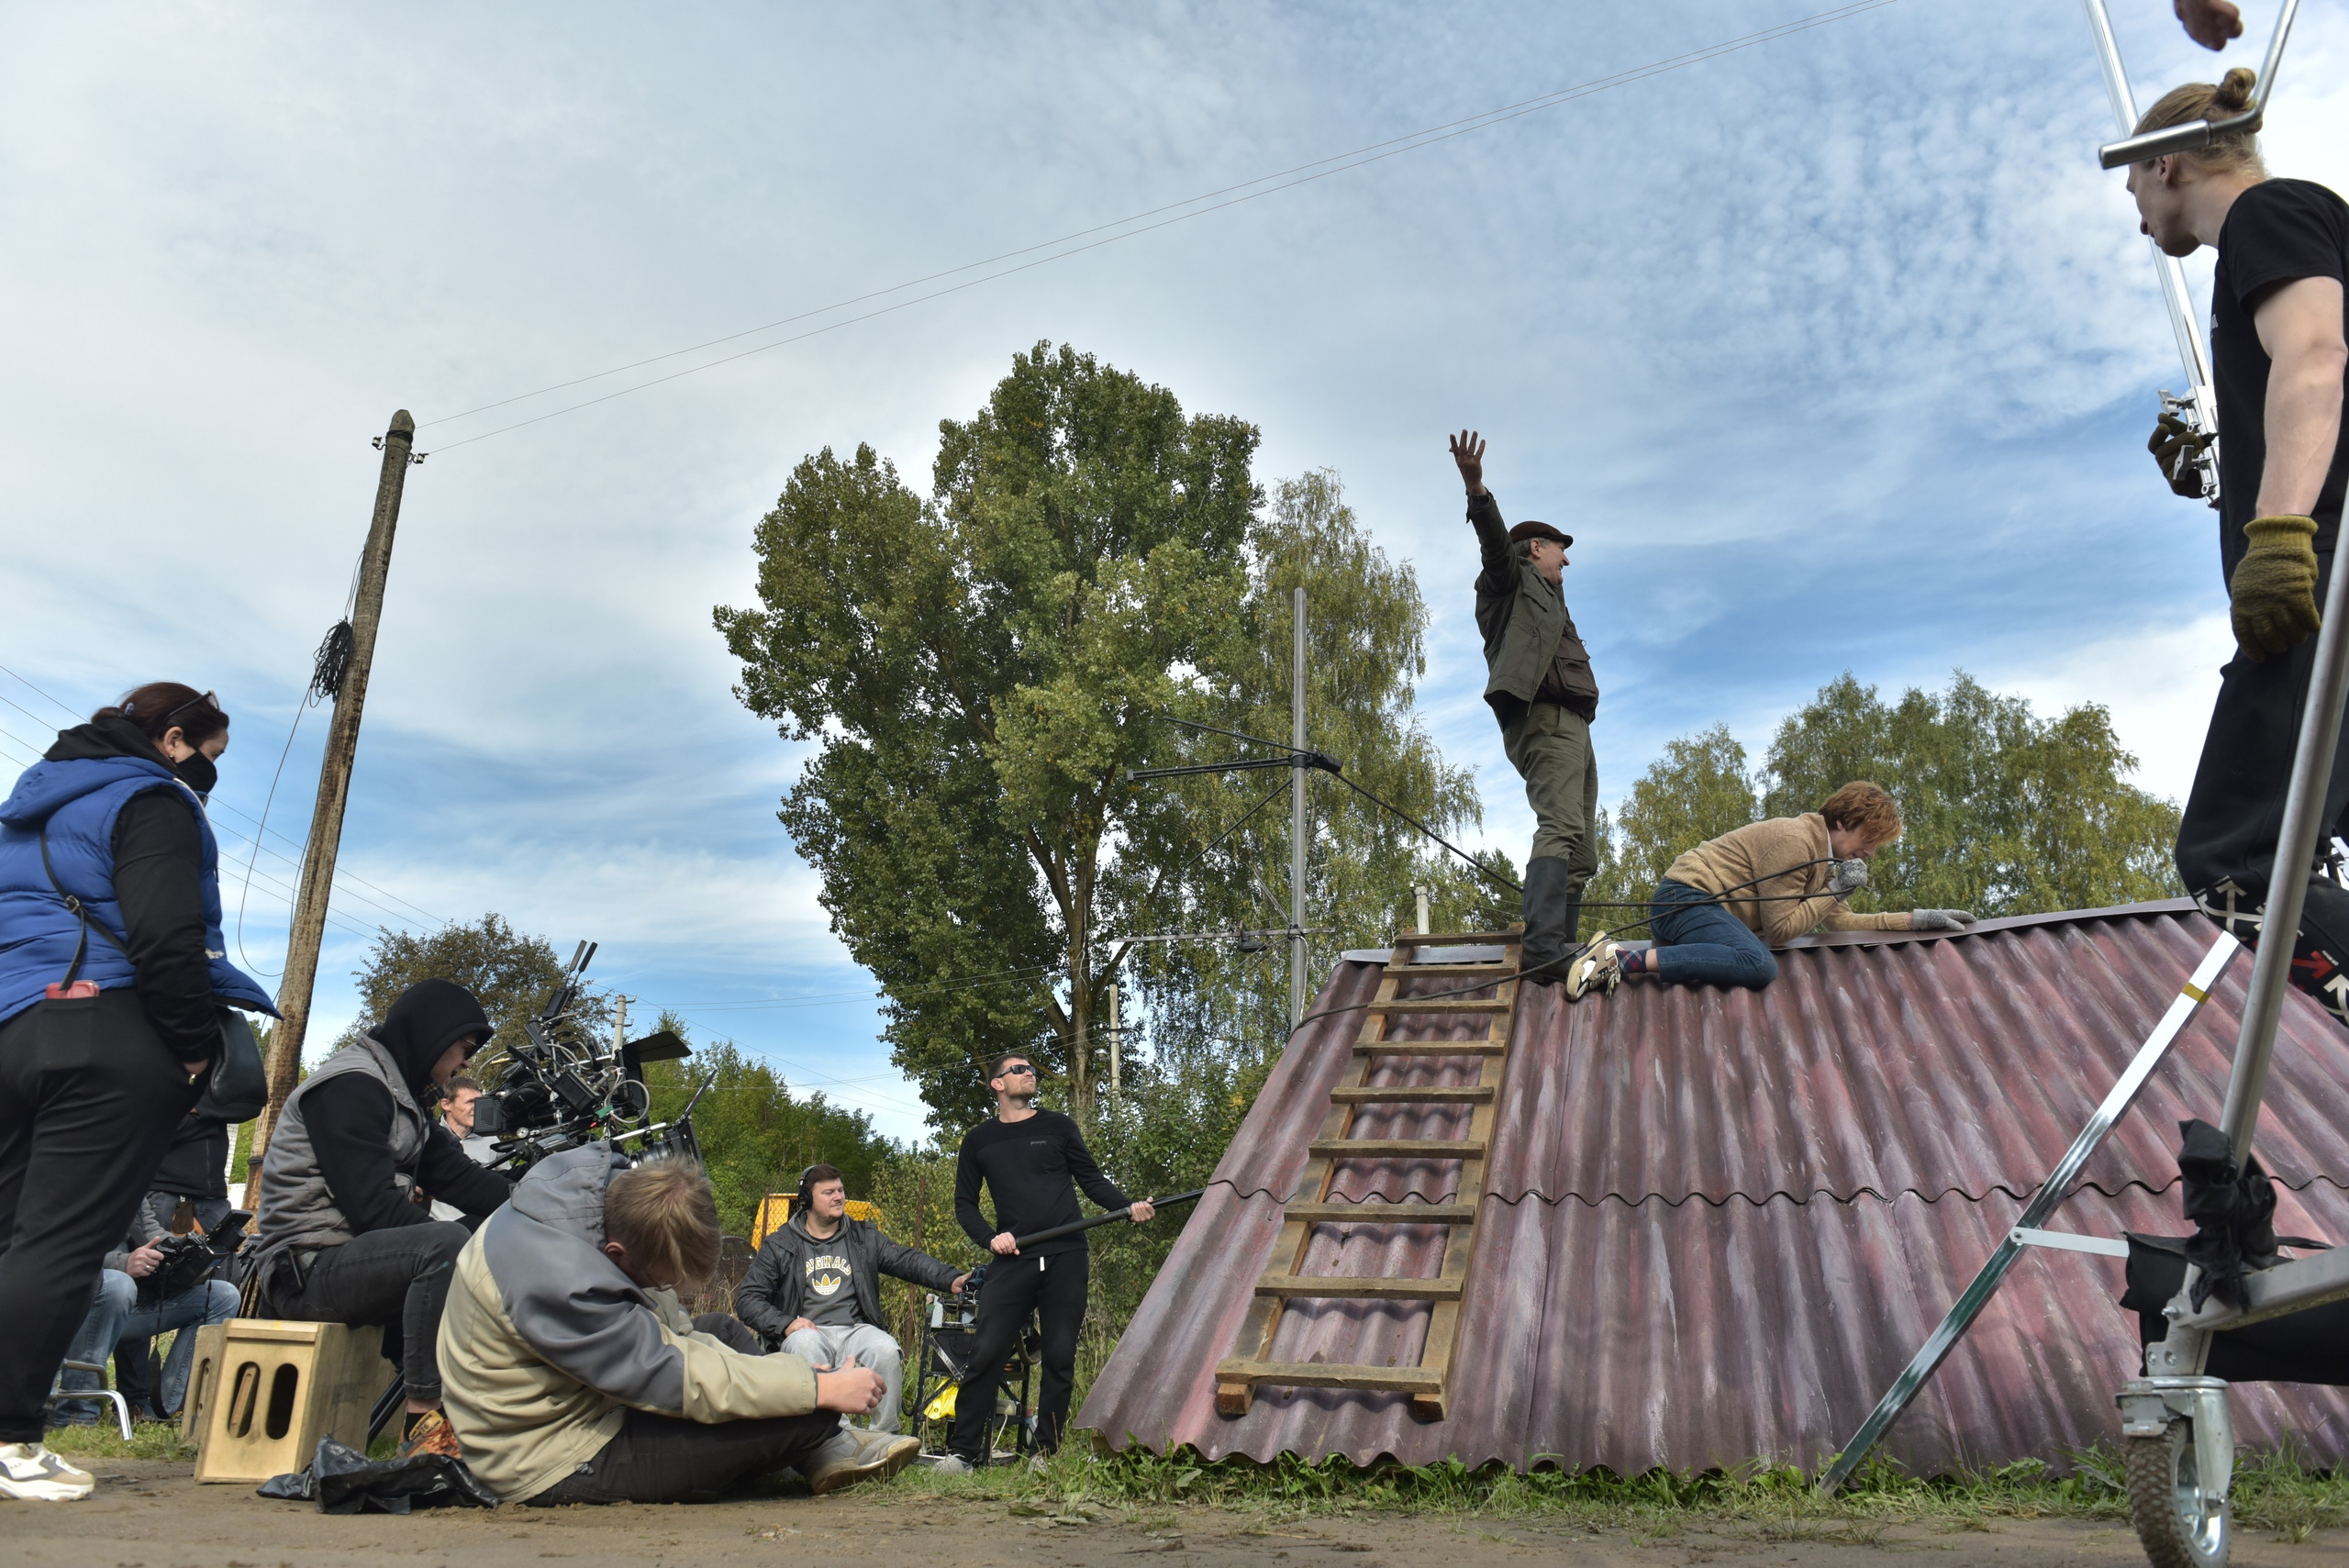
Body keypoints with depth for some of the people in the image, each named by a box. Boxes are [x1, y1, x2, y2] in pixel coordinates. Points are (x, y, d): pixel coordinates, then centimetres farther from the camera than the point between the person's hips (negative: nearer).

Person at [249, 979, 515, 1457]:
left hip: (347, 1257, 11)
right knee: (447, 1246, -32)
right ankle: (425, 1427, -29)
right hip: (308, 1268, -10)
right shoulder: (349, 1085, -15)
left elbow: (456, 1175, 8)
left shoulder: (398, 1092, 17)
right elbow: (374, 1207, -24)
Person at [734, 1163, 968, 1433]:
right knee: (807, 1346, -36)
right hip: (808, 1330, -1)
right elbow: (747, 1299, 7)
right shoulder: (779, 1245, 10)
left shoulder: (864, 1237, 16)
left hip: (857, 1330, 2)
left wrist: (951, 1279, -13)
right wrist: (785, 1324, -12)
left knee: (887, 1349, -30)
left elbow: (906, 1260, 5)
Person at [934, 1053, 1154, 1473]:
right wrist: (990, 1237, -4)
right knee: (987, 1351, -8)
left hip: (1065, 1255, 1)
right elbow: (964, 1203, 15)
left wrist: (1129, 1207, -5)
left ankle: (1047, 1450, 10)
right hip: (1012, 1259, 0)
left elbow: (1091, 1179, 12)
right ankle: (963, 1450, 1)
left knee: (1060, 1356, 1)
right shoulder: (979, 1141, 13)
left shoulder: (1058, 1127, 12)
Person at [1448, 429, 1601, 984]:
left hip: (1573, 728, 10)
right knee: (1561, 829, -27)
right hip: (1545, 719, -10)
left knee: (1581, 853, 3)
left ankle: (1560, 951, -1)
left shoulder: (1547, 601, 36)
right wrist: (1476, 489, -26)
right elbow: (1495, 540, -10)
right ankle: (1544, 951, -39)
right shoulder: (1514, 579, 9)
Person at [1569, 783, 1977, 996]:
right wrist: (1835, 890, -9)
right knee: (1758, 966, -33)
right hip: (1686, 898, -12)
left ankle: (1617, 953, -4)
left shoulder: (1823, 855, 19)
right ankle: (1624, 959, -34)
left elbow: (1841, 921, 16)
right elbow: (1780, 928, -15)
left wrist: (1915, 919, 16)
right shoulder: (1794, 841, -14)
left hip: (1707, 908, 12)